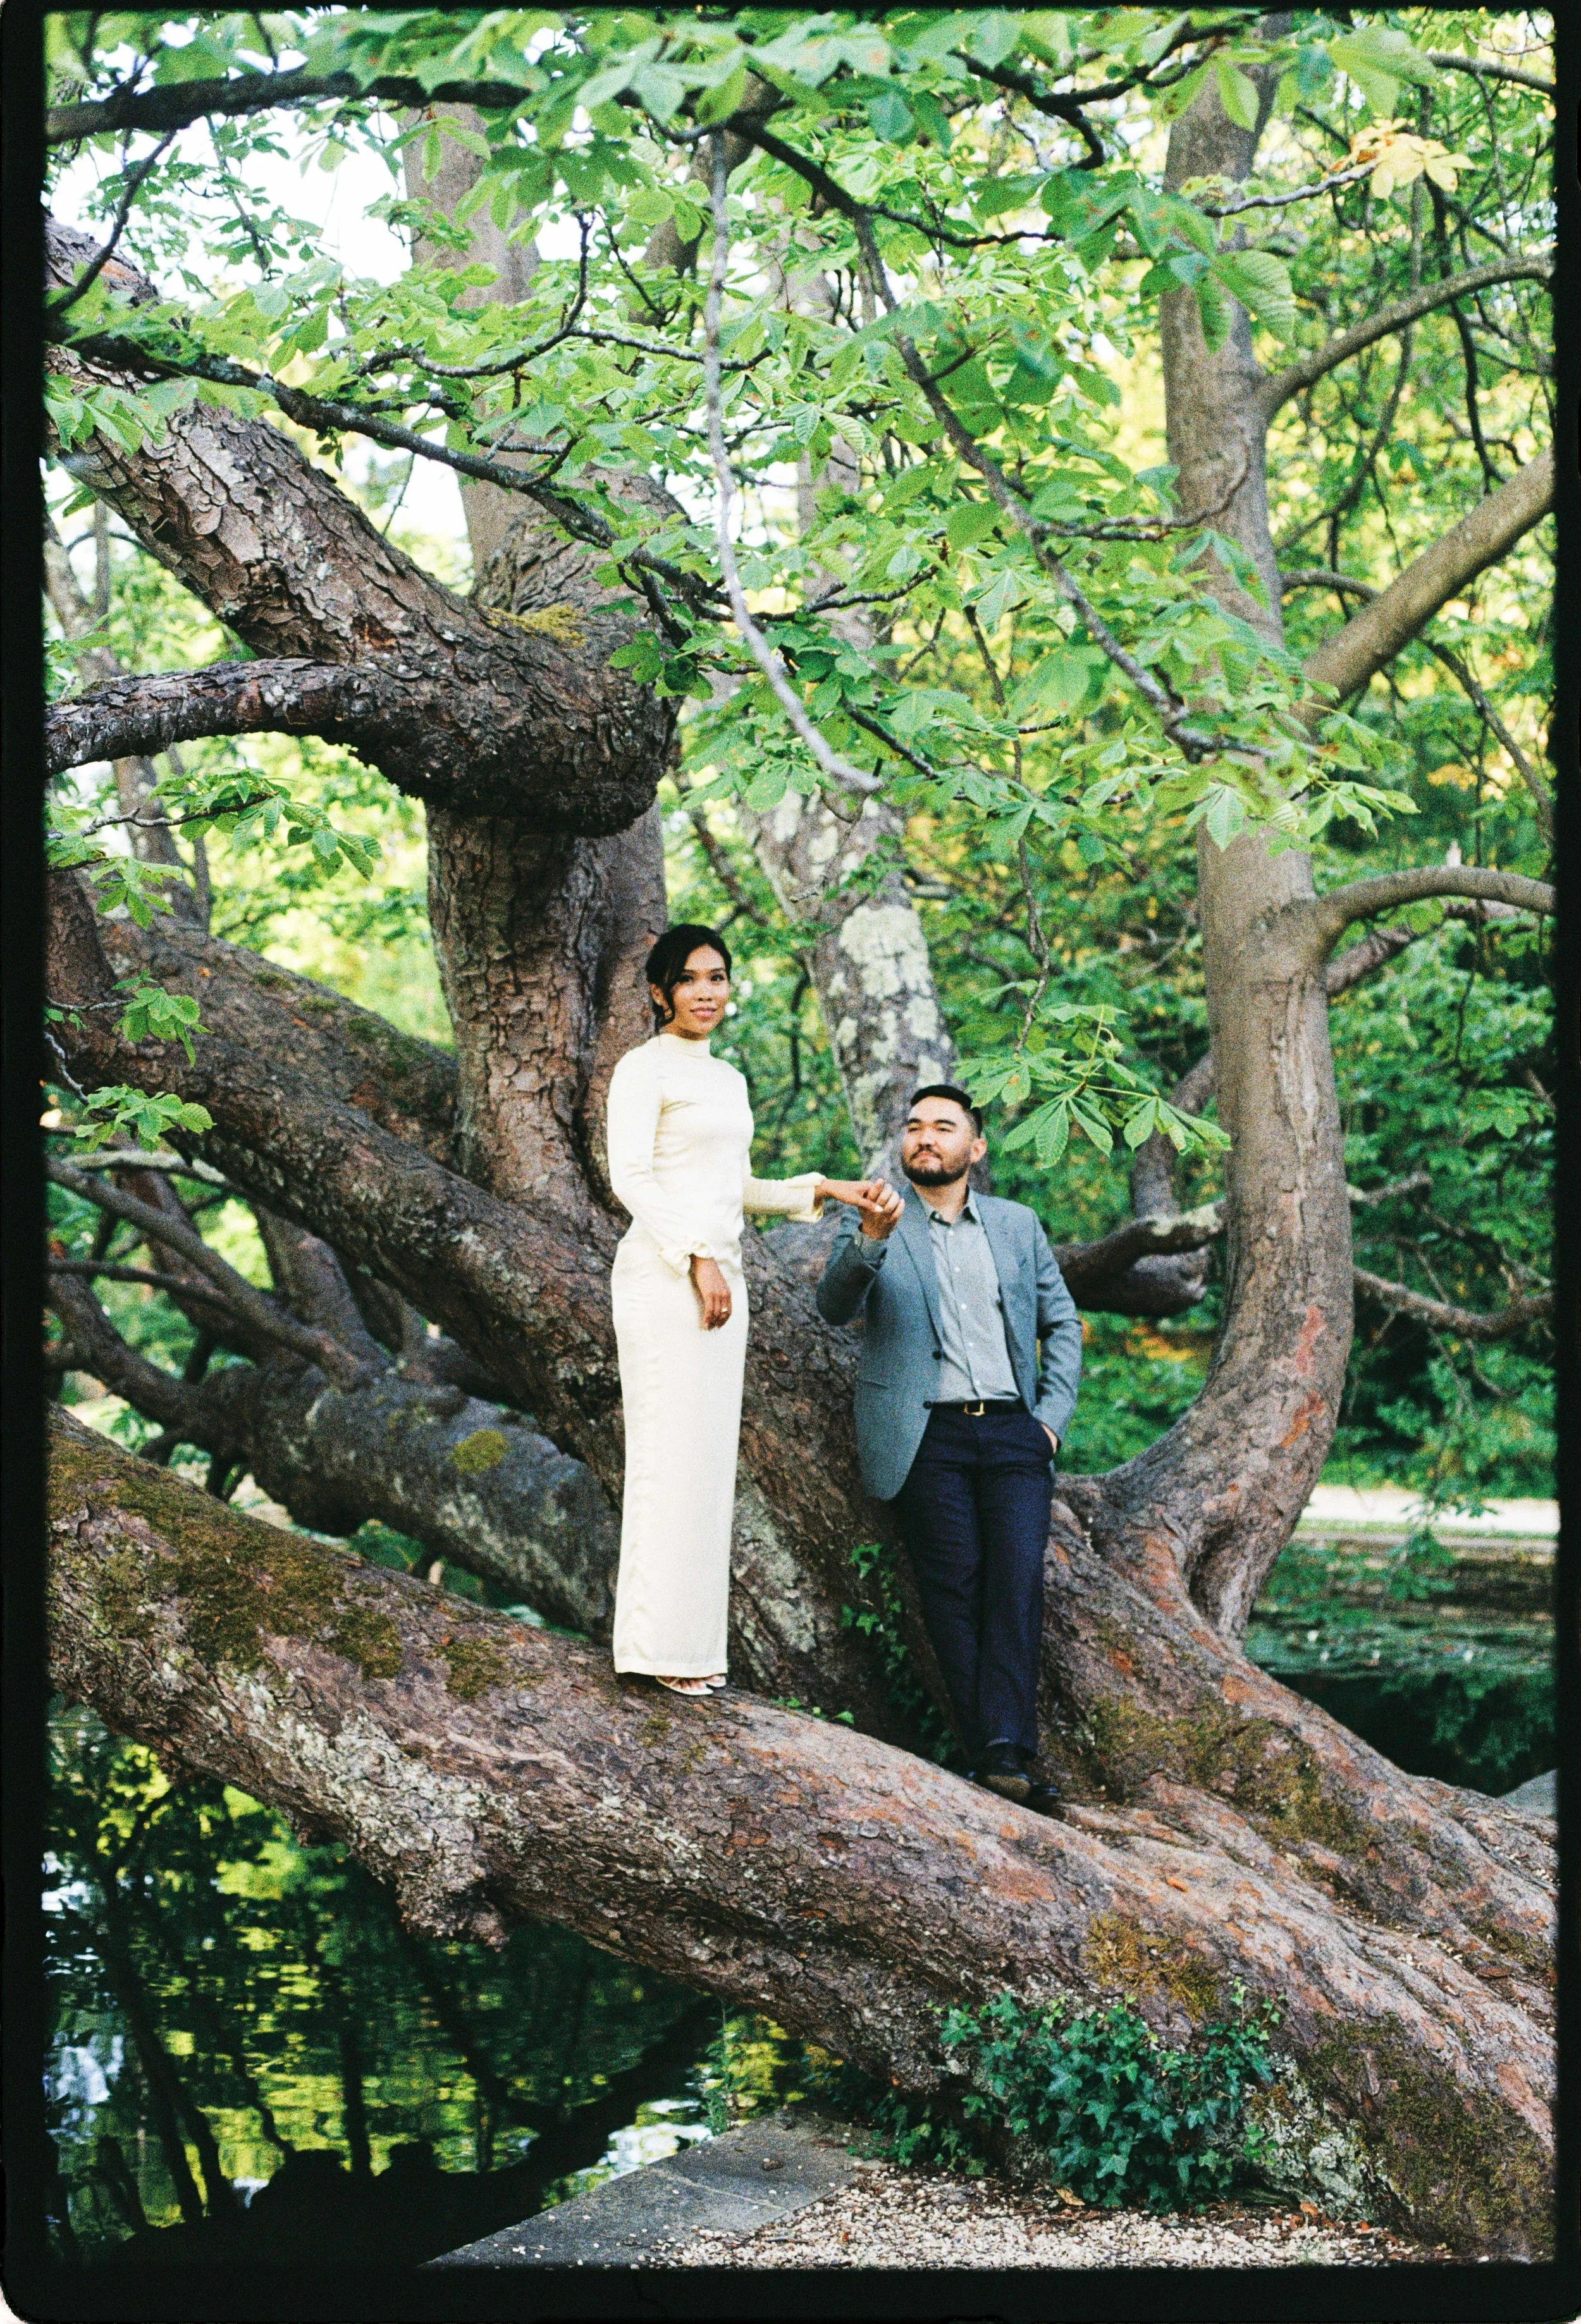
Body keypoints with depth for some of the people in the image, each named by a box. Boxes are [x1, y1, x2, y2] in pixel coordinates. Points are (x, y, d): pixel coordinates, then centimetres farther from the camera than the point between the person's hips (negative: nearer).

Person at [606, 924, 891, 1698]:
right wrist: (695, 1257, -18)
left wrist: (827, 1191, 12)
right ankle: (663, 1643, -5)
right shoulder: (644, 1067, -3)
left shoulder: (728, 1079, 21)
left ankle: (695, 1641, 11)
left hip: (719, 1272, 8)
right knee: (671, 1451, -9)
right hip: (662, 1271, -8)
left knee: (711, 1454, 7)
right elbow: (630, 1176, -11)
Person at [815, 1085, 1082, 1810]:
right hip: (927, 1437, -2)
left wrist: (1052, 1417, 8)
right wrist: (870, 1241, -27)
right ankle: (993, 1752, -10)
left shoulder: (1018, 1225, 17)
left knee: (1017, 1581, -15)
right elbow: (835, 1307, -8)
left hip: (1012, 1431, 2)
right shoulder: (872, 1225, 8)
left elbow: (1062, 1322, 21)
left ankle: (1004, 1751, -21)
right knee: (956, 1588, -11)